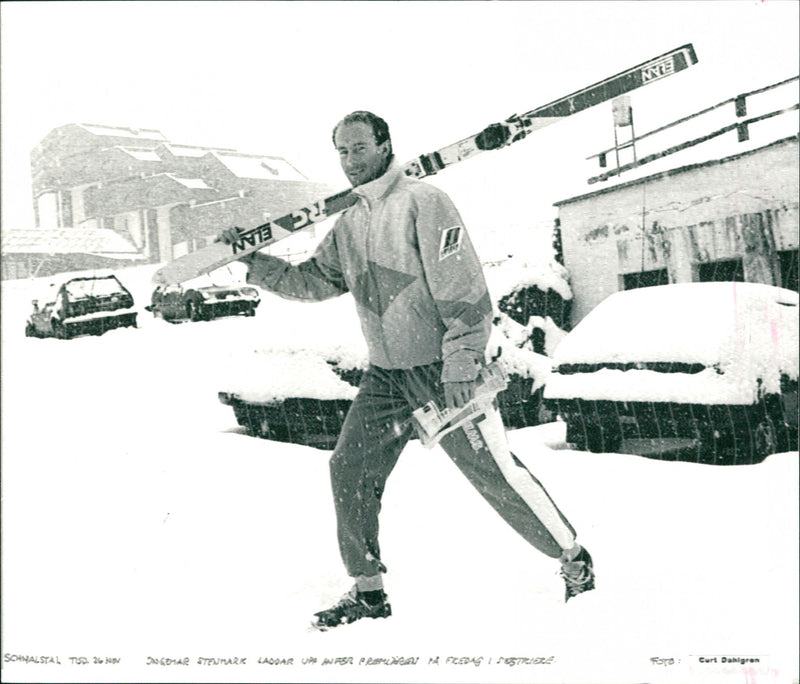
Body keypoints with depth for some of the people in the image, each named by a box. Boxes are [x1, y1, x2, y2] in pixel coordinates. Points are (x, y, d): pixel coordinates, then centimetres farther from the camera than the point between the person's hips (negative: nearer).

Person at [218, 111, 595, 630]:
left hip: (443, 371, -7)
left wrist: (460, 367, -20)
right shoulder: (349, 225, 12)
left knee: (494, 473, -4)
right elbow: (311, 281, 19)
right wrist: (253, 260, 8)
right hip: (385, 377, 7)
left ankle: (573, 556, 17)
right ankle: (369, 591, 16)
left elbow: (462, 289, -16)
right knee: (350, 472, 1)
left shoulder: (423, 202, -10)